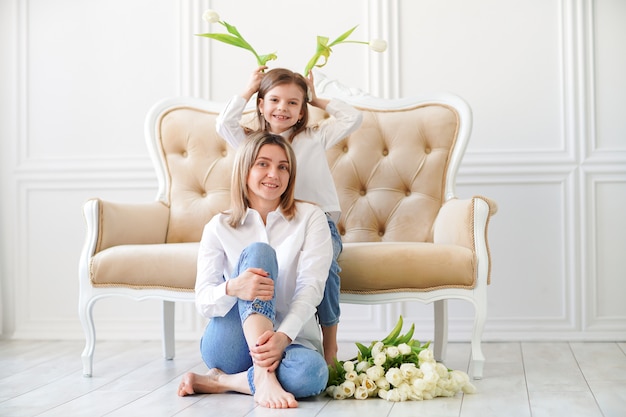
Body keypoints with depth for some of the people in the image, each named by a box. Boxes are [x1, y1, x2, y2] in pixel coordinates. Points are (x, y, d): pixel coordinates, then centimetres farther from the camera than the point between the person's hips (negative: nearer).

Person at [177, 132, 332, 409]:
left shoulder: (310, 217, 3)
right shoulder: (218, 227, 5)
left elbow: (311, 286, -10)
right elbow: (203, 301, -5)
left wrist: (283, 336, -29)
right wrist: (233, 289, -30)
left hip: (291, 341, 0)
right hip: (231, 346, 0)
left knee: (311, 373, -38)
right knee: (258, 252, -25)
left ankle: (218, 381, -16)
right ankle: (262, 378, -35)